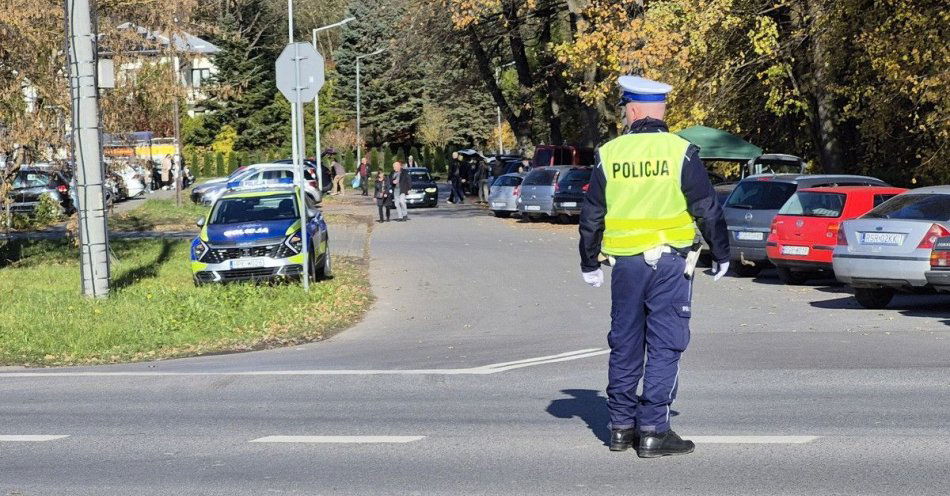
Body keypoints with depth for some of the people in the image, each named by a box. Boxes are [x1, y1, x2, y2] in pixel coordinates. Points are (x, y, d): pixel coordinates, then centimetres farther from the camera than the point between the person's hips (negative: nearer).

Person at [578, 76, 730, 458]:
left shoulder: (609, 154, 3)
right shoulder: (680, 152, -6)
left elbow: (591, 215, 8)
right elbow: (707, 209, -4)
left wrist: (589, 264, 19)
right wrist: (721, 255, 9)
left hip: (625, 264, 3)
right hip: (668, 262, -3)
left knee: (624, 345, 13)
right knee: (664, 347, 1)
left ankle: (621, 426, 21)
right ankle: (652, 431, 0)